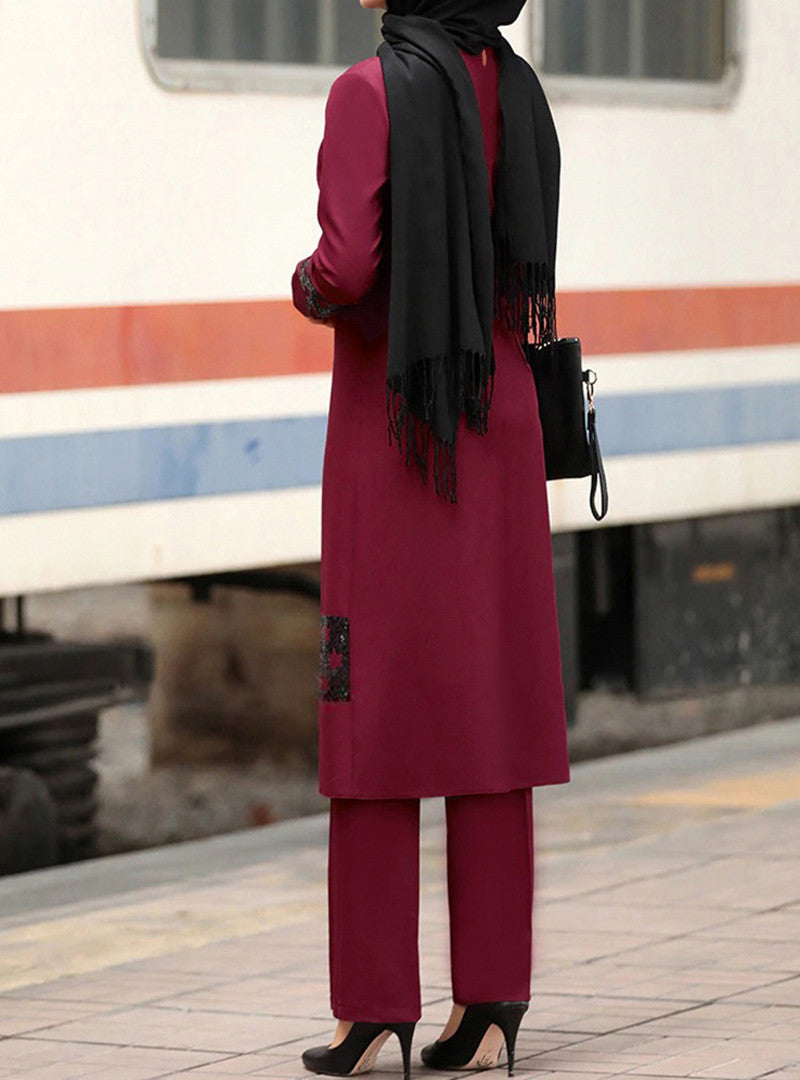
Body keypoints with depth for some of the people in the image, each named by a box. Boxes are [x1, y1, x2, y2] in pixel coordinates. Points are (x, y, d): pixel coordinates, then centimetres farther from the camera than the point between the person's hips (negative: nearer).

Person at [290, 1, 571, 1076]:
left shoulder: (371, 90, -12)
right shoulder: (514, 90, 6)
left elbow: (345, 268, -20)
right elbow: (525, 271, 11)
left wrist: (307, 286, 1)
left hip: (386, 420, -5)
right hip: (498, 423, 5)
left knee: (379, 705, 0)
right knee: (489, 704, 6)